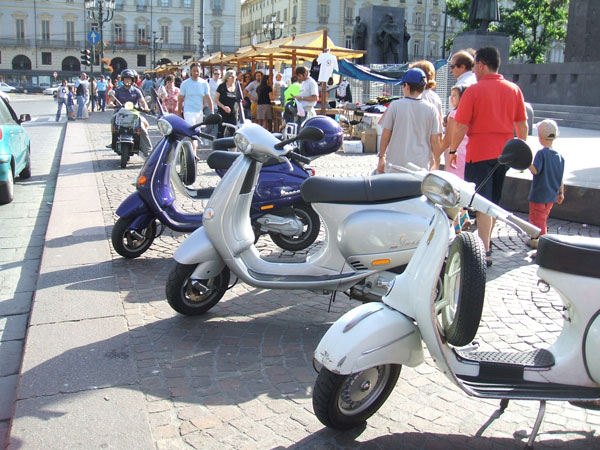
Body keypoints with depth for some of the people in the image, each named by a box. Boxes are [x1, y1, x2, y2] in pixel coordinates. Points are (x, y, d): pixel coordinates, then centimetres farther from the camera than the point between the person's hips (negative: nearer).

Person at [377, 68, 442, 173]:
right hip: (420, 166, 0)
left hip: (395, 164, 0)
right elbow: (435, 140, 2)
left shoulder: (395, 105, -4)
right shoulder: (431, 109, -1)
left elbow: (385, 135, 1)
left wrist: (381, 157, 13)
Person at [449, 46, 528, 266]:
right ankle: (486, 245, 29)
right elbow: (522, 125, 7)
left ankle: (484, 252, -9)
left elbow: (461, 126, -12)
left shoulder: (474, 90, -10)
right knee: (494, 202, 17)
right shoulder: (514, 89, 5)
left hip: (479, 153, -6)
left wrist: (452, 151, -1)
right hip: (504, 153, 6)